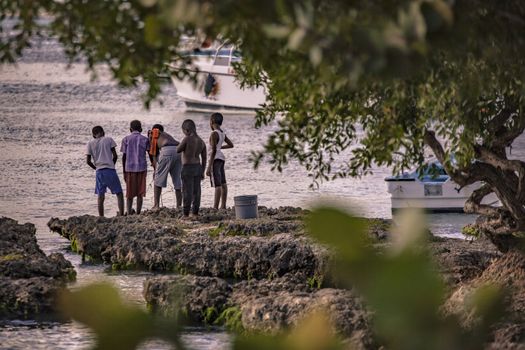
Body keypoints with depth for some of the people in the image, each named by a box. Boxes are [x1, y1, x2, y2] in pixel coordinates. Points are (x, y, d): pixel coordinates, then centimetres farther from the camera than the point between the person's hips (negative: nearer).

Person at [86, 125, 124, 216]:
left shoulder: (90, 144, 6)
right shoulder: (109, 140, 2)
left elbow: (88, 161, 4)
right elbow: (115, 156, 0)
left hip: (99, 171, 2)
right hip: (110, 171, -2)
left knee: (100, 196, 8)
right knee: (119, 193, 6)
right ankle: (121, 215, -4)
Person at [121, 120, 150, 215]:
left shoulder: (126, 139, 2)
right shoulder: (145, 139, 3)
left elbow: (124, 156, 1)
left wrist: (124, 172, 7)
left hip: (129, 168, 0)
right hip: (142, 168, 0)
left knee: (129, 193, 7)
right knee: (140, 193, 4)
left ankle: (129, 214, 1)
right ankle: (138, 213, 0)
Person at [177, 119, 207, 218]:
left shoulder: (187, 139, -14)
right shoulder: (201, 142, 6)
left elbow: (178, 150, -4)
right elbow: (204, 158, 8)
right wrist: (202, 172, 14)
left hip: (187, 168, -6)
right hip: (198, 167, 6)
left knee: (187, 191, -2)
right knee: (196, 191, 11)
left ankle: (186, 213, -1)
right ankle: (195, 212, 15)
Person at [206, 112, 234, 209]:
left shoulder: (214, 134, -16)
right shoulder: (223, 133, 9)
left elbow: (214, 151, -21)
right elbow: (231, 145, 21)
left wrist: (209, 167, -20)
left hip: (215, 159, -9)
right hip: (222, 159, 9)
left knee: (217, 184, -12)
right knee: (223, 183, 12)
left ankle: (215, 207, -15)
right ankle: (223, 206, 17)